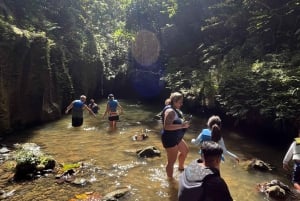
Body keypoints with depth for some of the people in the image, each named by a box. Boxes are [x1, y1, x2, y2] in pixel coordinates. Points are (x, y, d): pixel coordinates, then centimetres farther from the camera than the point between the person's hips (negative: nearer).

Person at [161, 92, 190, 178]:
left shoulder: (175, 109, 9)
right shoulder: (170, 111, -24)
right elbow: (166, 126, -34)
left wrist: (183, 123, 6)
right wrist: (182, 126, -31)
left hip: (176, 138, 11)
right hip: (170, 139, -11)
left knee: (185, 150, 30)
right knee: (171, 161, -1)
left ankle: (180, 168, 52)